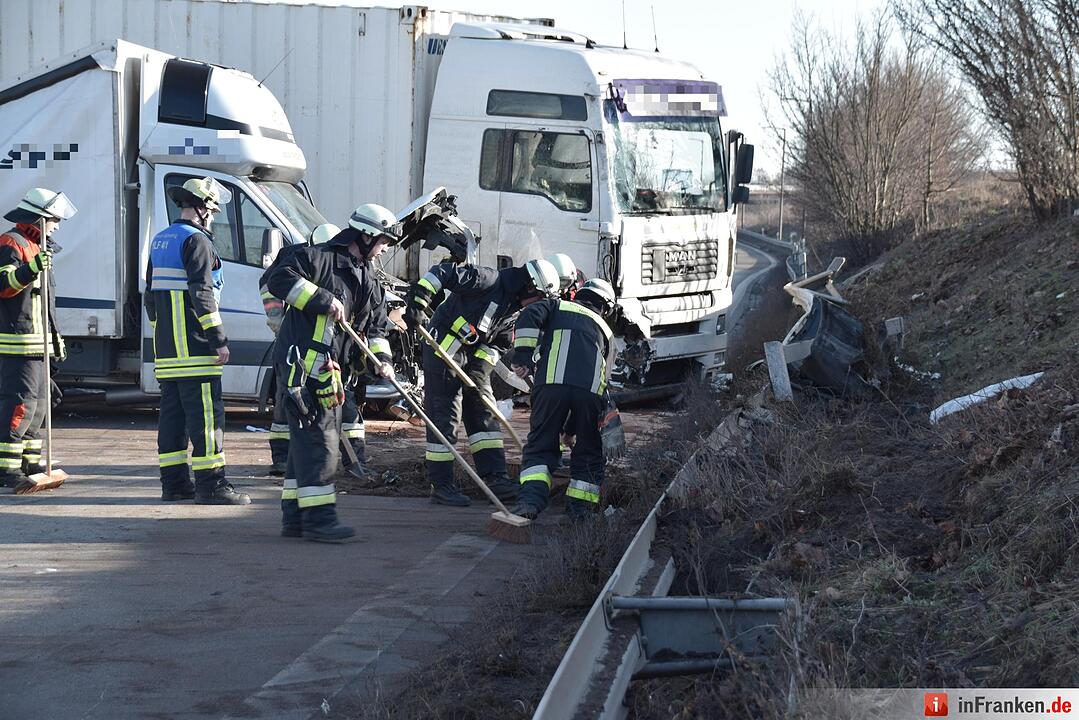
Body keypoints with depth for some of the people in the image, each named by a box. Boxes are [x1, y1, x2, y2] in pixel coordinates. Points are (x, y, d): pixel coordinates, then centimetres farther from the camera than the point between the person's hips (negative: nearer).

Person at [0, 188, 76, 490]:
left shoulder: (35, 247, 22)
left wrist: (55, 337, 30)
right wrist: (31, 269, -40)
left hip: (36, 341, 11)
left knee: (37, 402, 14)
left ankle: (29, 462, 22)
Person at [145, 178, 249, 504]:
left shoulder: (160, 240, 19)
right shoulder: (196, 241, -10)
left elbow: (150, 295, 24)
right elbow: (201, 294, -18)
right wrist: (219, 339, -17)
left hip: (167, 350, 9)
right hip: (195, 346, -9)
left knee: (173, 413, 11)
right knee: (205, 413, -9)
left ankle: (174, 482, 13)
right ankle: (210, 483, -10)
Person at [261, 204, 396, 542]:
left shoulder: (369, 282, 20)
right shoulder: (317, 257, -7)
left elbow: (375, 327, 21)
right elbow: (276, 277, -19)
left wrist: (381, 358, 1)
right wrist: (322, 299, -22)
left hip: (330, 370, 10)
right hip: (303, 361, -10)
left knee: (309, 440, 12)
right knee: (317, 436, -12)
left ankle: (294, 515, 18)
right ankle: (317, 516, -13)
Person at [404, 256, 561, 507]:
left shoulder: (514, 311, 9)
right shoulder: (490, 280, -18)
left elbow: (497, 341, 12)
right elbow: (443, 273, -24)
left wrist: (480, 369, -3)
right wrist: (418, 302, -31)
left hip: (473, 356, 9)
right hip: (444, 350, -9)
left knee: (484, 414, 6)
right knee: (444, 416, -5)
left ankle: (495, 479, 8)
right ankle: (440, 486, 0)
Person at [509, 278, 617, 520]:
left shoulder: (559, 307, 28)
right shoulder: (604, 330, 35)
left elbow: (529, 316, 4)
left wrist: (523, 356, 2)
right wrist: (570, 430, 39)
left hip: (552, 382, -2)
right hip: (592, 389, 2)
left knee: (540, 446, 7)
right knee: (588, 453, 18)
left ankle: (531, 500, -12)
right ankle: (580, 509, 17)